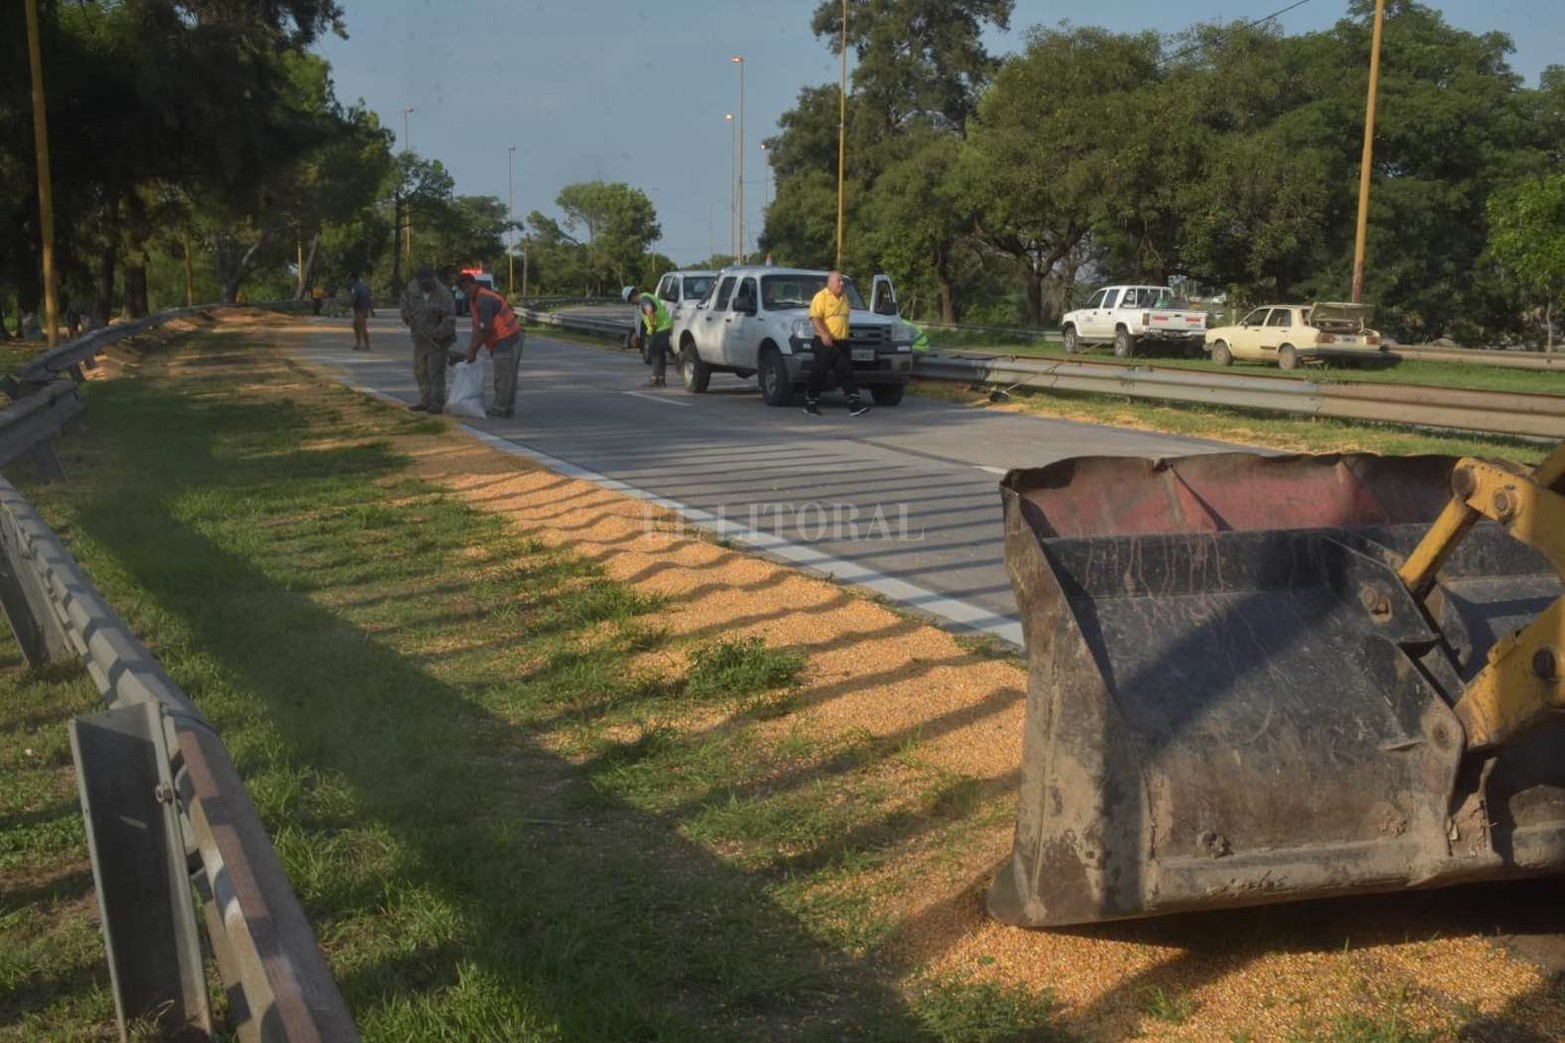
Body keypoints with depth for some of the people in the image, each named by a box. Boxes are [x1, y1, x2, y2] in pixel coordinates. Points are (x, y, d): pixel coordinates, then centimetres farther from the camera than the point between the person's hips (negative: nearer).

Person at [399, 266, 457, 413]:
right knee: (420, 371, 14)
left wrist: (438, 334, -26)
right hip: (419, 338, 7)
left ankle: (437, 404, 1)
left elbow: (449, 318, -23)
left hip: (436, 340, -7)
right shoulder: (413, 288, -3)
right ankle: (425, 401, 25)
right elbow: (405, 299, 19)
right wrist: (406, 316, 9)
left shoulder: (442, 295, -21)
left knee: (435, 373, -5)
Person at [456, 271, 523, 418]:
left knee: (502, 377, -3)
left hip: (506, 340, -10)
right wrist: (471, 348, 10)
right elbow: (477, 327, 16)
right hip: (512, 337, 10)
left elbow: (484, 330, -21)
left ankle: (500, 409, 2)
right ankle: (508, 407, 19)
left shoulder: (484, 301, -19)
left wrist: (473, 351, -15)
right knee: (508, 376, 14)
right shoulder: (475, 299, 14)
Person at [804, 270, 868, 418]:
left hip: (842, 342, 7)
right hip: (825, 343, -7)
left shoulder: (844, 297, 17)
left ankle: (854, 403, -7)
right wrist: (823, 334, -29)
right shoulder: (821, 297, -7)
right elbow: (815, 318, -17)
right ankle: (810, 402, 11)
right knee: (819, 373, -1)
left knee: (846, 372, -1)